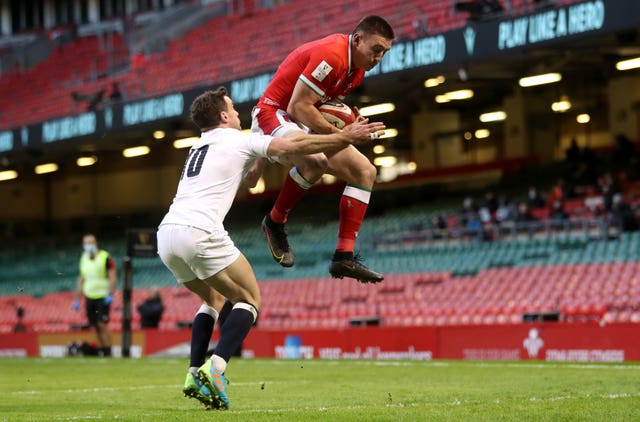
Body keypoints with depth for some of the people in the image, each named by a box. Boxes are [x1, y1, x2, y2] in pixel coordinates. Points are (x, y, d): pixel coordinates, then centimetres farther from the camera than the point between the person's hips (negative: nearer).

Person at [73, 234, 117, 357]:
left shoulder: (105, 257, -7)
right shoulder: (84, 258, 12)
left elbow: (113, 277, -9)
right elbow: (81, 279, 19)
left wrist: (110, 295, -19)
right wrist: (77, 299, 16)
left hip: (102, 297, -6)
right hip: (89, 297, 6)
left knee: (102, 324, -12)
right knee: (95, 326, 5)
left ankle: (107, 352, -8)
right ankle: (100, 351, 11)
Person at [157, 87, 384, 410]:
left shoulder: (198, 149, 29)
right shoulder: (238, 141, 8)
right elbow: (296, 146, 0)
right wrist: (346, 137, 7)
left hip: (167, 234, 8)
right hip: (200, 232, -8)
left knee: (214, 299, 27)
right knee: (250, 299, 4)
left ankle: (195, 376, 11)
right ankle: (214, 369, -17)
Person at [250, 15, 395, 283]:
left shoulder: (357, 70, 9)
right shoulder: (331, 55, -23)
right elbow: (298, 107, -25)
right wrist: (338, 134, -22)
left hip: (305, 125, 10)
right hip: (275, 115, -10)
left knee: (364, 171, 2)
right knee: (315, 161, -39)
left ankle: (344, 258, -3)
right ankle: (275, 222, -12)